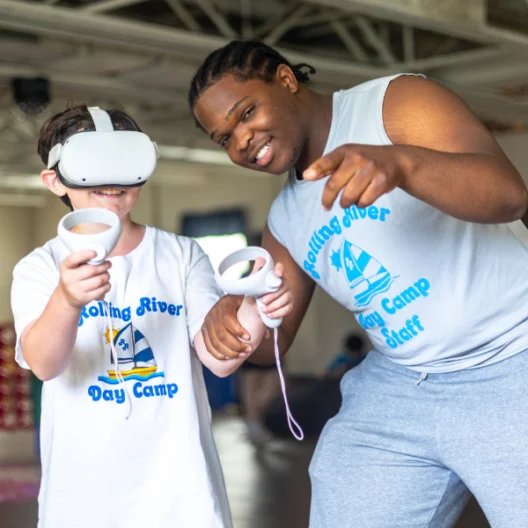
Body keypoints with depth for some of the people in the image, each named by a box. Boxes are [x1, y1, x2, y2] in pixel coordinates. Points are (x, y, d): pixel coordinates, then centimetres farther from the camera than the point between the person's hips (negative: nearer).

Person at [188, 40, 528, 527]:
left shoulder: (396, 101, -9)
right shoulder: (284, 220, 10)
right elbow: (273, 341, 13)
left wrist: (401, 162, -41)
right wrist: (238, 319, -11)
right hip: (396, 385, 6)